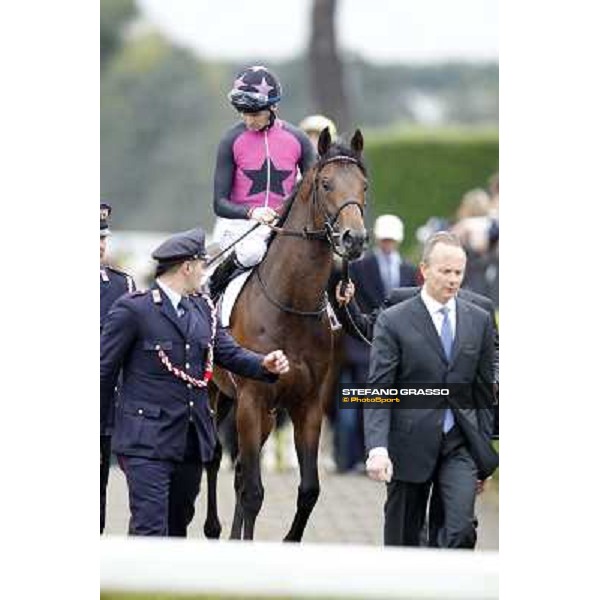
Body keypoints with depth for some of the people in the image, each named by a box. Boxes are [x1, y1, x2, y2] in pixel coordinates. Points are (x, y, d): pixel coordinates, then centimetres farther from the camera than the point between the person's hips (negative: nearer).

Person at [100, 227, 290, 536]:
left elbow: (230, 353, 10)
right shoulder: (132, 309, -9)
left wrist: (265, 364, -11)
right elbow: (104, 370, -5)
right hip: (147, 440, -7)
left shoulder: (203, 309, 12)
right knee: (150, 530, -13)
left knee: (178, 525, 16)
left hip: (193, 439, 7)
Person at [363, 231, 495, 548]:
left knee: (460, 530, -16)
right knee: (402, 540, 6)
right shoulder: (393, 321, -4)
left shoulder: (479, 320, 7)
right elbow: (377, 391, -9)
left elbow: (484, 391, 13)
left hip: (459, 445, 2)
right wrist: (377, 448, -23)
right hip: (410, 445, -2)